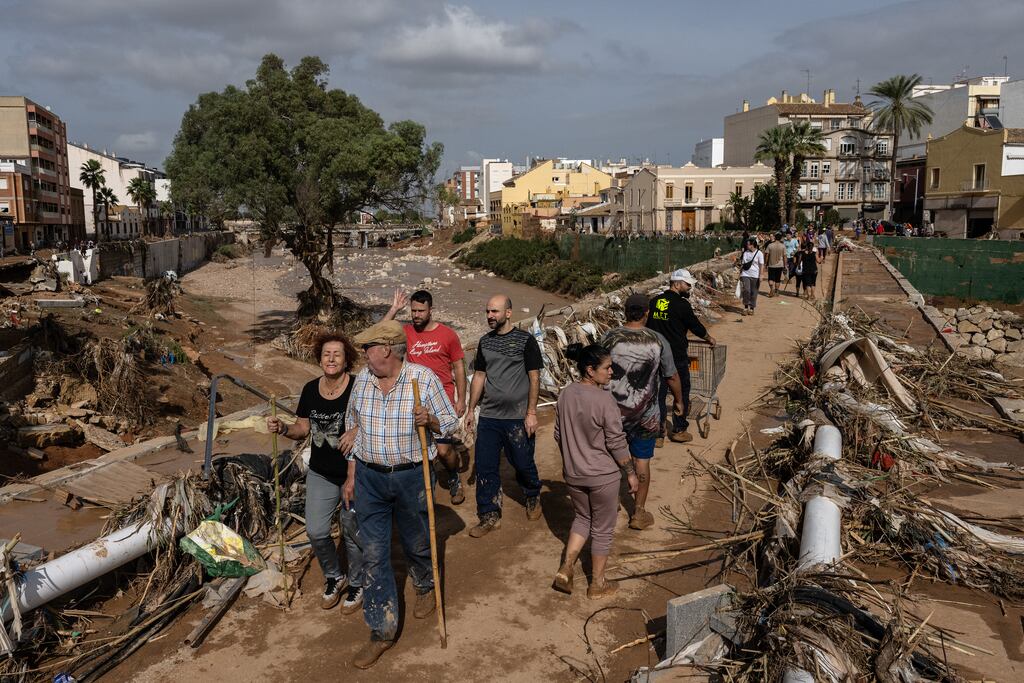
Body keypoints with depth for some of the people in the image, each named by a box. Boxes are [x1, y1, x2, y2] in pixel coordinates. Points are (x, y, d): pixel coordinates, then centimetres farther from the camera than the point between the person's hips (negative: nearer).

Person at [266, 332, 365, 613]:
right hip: (320, 474, 4)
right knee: (316, 531, 3)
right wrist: (283, 428, -11)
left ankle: (356, 584, 32)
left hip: (354, 472, -4)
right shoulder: (310, 389, 0)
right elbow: (303, 429, 7)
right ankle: (334, 577, 31)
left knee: (353, 533, 8)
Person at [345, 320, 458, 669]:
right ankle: (383, 630, 15)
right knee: (373, 555, 3)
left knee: (417, 543, 17)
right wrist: (352, 471, 12)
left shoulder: (424, 378, -12)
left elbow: (450, 421, -3)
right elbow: (353, 426, 11)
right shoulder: (362, 379, 0)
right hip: (369, 477, 3)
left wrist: (431, 420, -26)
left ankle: (425, 587, 49)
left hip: (411, 476, -3)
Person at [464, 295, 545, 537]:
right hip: (489, 417, 4)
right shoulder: (485, 341, 9)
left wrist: (531, 412, -12)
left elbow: (534, 378, -7)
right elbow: (479, 376, 14)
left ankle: (533, 498, 37)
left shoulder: (525, 340, -6)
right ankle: (489, 516, 17)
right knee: (485, 467, 4)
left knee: (523, 464, 8)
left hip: (518, 417, -4)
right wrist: (470, 410, 11)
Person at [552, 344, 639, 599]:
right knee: (602, 529, 12)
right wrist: (631, 473, -4)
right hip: (603, 476, -5)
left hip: (573, 474, 5)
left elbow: (559, 435, 7)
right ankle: (597, 585, 25)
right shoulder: (604, 401, -22)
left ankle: (566, 568, 15)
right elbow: (617, 444, -17)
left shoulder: (565, 395, -4)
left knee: (582, 518, 26)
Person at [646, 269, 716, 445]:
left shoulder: (653, 302, 4)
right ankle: (679, 430, 22)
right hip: (677, 357, -5)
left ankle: (657, 435, 9)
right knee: (682, 393, 13)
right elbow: (696, 326, -3)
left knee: (659, 394, 9)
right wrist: (709, 338, 15)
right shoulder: (682, 305, -13)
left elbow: (648, 326, 11)